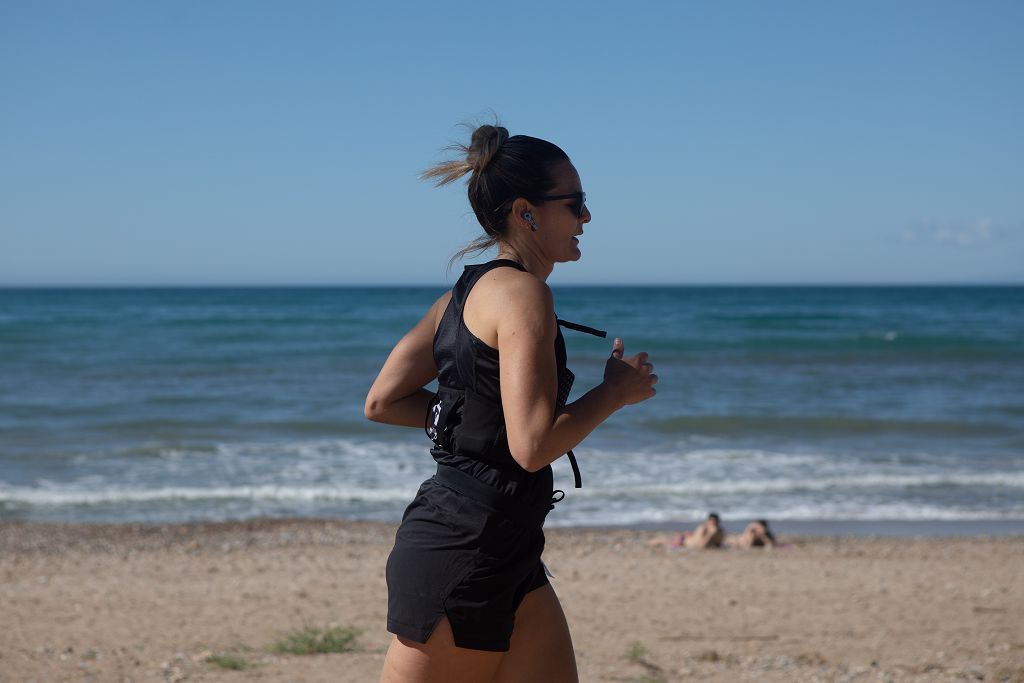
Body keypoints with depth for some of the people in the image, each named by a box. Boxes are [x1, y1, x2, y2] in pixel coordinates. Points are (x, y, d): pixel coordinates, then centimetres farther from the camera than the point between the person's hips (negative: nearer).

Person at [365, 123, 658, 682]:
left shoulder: (467, 291, 13)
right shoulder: (522, 292, -15)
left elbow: (382, 402, 13)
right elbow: (534, 445, -23)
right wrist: (616, 390, -9)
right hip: (463, 549, -10)